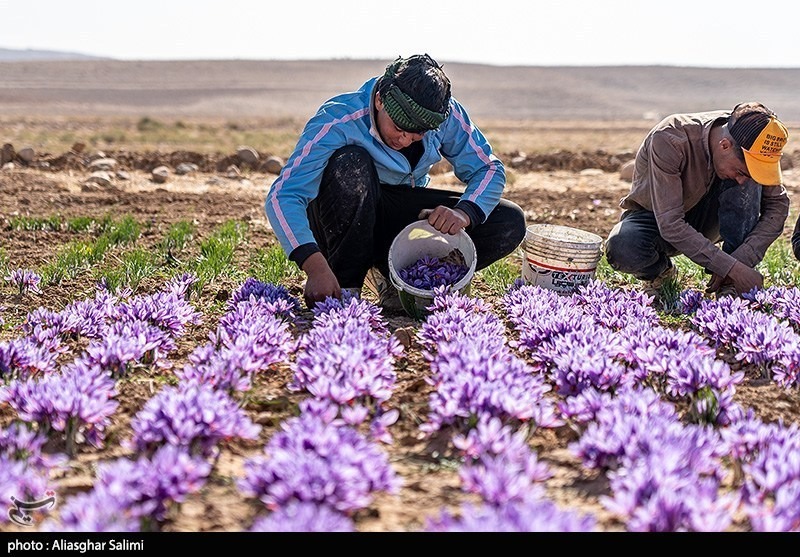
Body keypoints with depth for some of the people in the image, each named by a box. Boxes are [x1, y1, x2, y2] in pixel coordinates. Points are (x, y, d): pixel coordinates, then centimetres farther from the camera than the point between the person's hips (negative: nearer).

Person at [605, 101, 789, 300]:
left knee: (750, 183, -27)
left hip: (704, 219, 3)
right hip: (658, 219, -3)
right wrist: (732, 268, -40)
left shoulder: (749, 147, -21)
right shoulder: (668, 140, -35)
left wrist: (742, 260, -28)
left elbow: (778, 204, -14)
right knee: (622, 249, -38)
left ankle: (732, 284, -19)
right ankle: (662, 271, -2)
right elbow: (670, 225, -37)